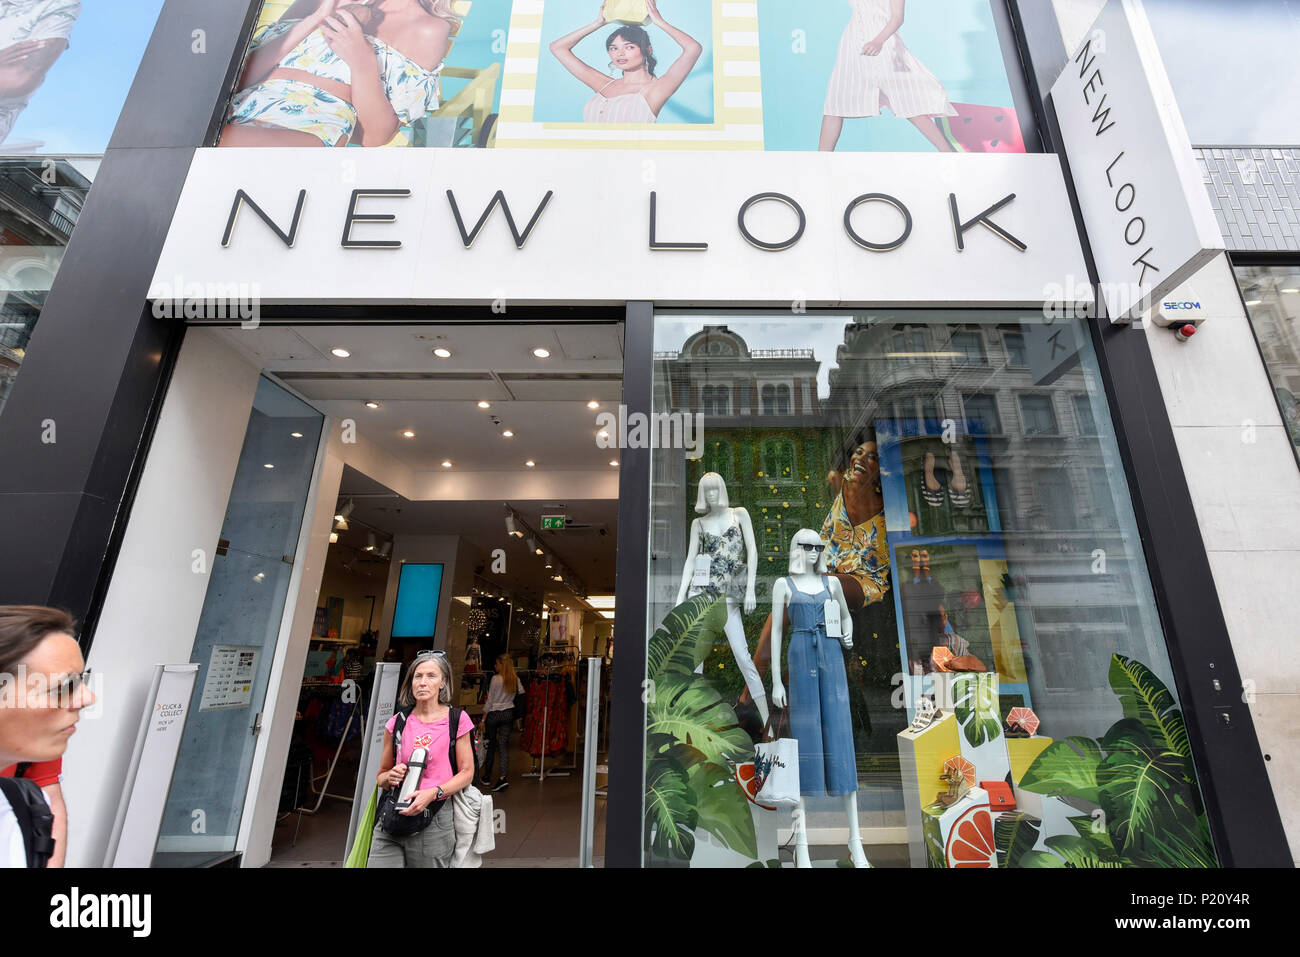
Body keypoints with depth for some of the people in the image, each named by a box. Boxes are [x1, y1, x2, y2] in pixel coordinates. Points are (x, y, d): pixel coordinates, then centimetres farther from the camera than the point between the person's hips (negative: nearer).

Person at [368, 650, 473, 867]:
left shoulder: (456, 720, -3)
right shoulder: (397, 723, 6)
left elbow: (466, 773, -1)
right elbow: (381, 776, 17)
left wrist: (433, 792, -16)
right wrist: (390, 777, -6)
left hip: (434, 821, -2)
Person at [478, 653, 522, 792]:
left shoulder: (496, 678, -13)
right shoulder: (515, 679, 2)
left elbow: (489, 700, -9)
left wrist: (483, 719, -2)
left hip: (494, 714, -4)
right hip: (508, 714, 4)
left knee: (491, 746, 11)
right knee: (504, 745, 4)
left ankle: (486, 778, 24)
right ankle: (503, 777, -9)